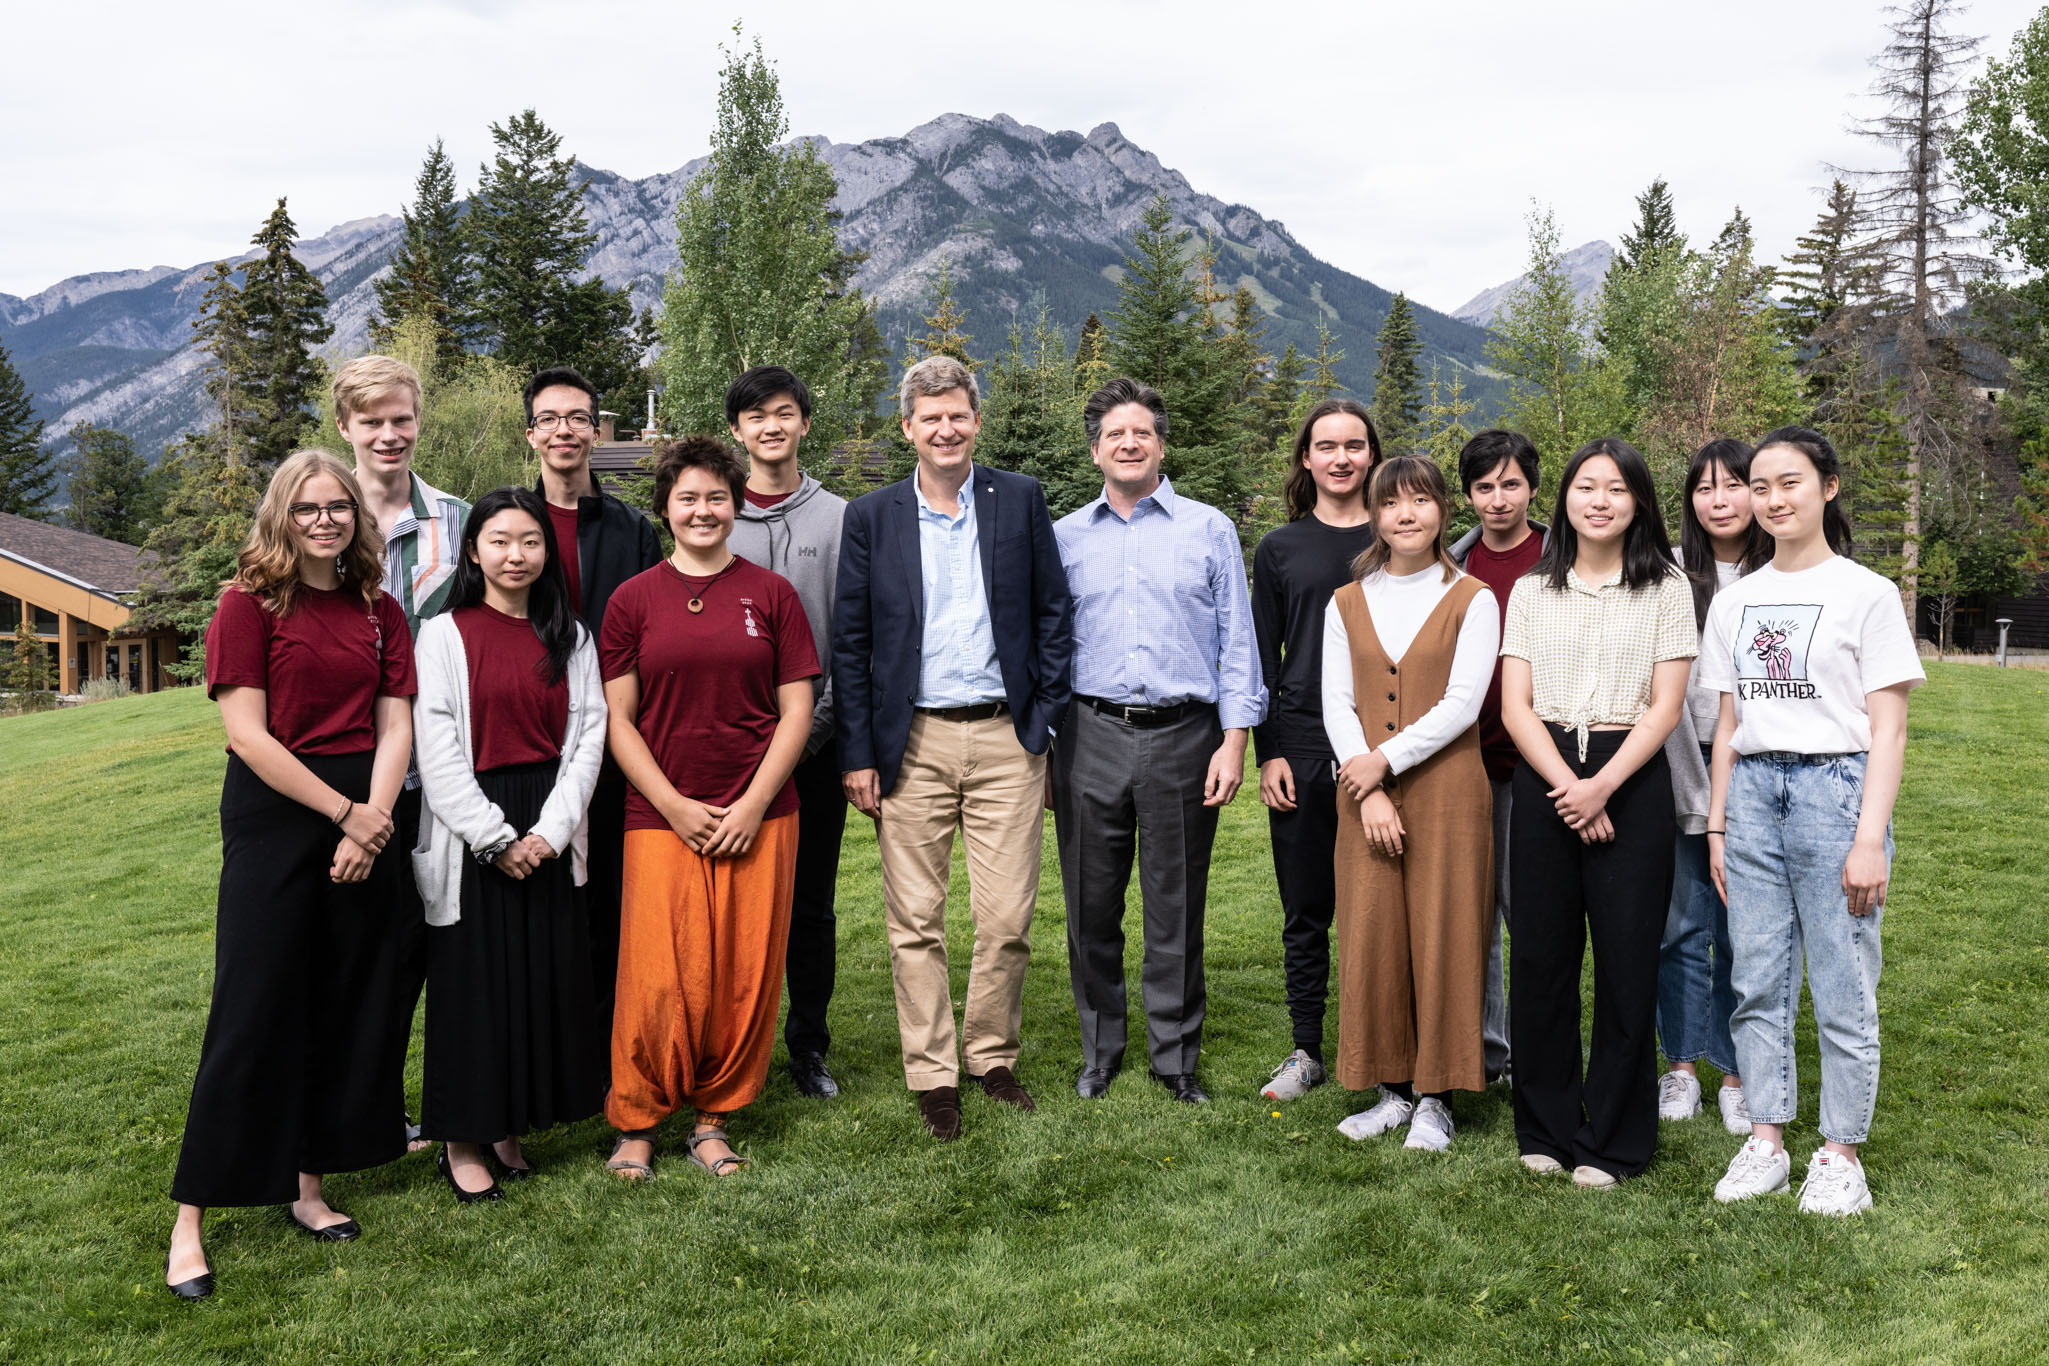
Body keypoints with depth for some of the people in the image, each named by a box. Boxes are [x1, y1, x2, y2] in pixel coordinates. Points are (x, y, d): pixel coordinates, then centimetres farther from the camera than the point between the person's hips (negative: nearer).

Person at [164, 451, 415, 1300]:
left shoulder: (379, 613, 9)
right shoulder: (249, 604, -4)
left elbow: (395, 727, 5)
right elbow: (247, 731, -11)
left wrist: (372, 824, -9)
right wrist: (343, 811, -13)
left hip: (366, 817, 5)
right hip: (274, 816, -5)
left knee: (346, 1004, 9)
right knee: (254, 1010, -3)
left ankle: (308, 1185, 23)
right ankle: (190, 1221, 7)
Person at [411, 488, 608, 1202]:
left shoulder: (571, 638, 8)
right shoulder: (445, 635, -2)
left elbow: (587, 739, 3)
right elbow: (437, 751, -8)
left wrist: (549, 831, -10)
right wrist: (496, 838, -13)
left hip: (550, 832, 4)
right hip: (470, 834, -3)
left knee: (546, 979, 6)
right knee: (472, 979, 2)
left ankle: (508, 1128, 21)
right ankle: (462, 1142, 14)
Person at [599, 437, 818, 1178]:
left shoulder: (771, 594, 6)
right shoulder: (634, 600, 5)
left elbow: (797, 710, 4)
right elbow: (618, 719, 3)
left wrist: (753, 804, -6)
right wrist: (675, 806, -7)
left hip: (758, 817, 1)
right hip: (662, 816, -1)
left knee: (747, 974, 3)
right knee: (658, 979, -4)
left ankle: (714, 1118, 20)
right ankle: (636, 1123, 15)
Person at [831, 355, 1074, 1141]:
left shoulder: (1021, 501, 5)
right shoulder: (870, 517, 4)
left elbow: (1053, 615, 8)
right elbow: (849, 643, 4)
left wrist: (1046, 720, 2)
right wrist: (859, 753, -1)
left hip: (1006, 738, 0)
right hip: (912, 743, 0)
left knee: (1007, 919, 3)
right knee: (915, 922, 4)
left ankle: (992, 1055, 22)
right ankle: (931, 1074, 17)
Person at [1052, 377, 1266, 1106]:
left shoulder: (1210, 530, 7)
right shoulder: (1064, 537, 11)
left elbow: (1237, 642, 5)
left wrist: (1234, 741, -3)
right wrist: (1037, 748, 6)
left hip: (1182, 736, -1)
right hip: (1091, 736, 1)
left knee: (1176, 909, 4)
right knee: (1092, 907, 6)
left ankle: (1175, 1059, 17)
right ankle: (1100, 1051, 22)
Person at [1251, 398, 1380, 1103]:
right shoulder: (1280, 548, 9)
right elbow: (1262, 659, 9)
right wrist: (1267, 753, 0)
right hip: (1301, 745, 1)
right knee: (1305, 909, 8)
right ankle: (1306, 1051, 19)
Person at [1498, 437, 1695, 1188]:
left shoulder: (1665, 589, 5)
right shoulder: (1531, 591, 10)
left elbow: (1665, 706, -2)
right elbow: (1515, 707, 2)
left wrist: (1603, 784, -15)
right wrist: (1566, 786, -11)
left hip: (1630, 780, -2)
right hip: (1543, 780, 2)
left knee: (1626, 958, 1)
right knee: (1539, 953, 4)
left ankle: (1614, 1140, 13)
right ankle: (1546, 1127, 17)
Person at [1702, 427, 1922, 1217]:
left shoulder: (1867, 593, -2)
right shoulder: (1735, 601, 12)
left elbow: (1887, 729, -5)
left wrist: (1871, 838, -12)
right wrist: (1718, 824, 11)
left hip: (1834, 786, -4)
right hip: (1753, 791, 4)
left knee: (1842, 987, -1)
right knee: (1759, 981, 7)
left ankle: (1841, 1154, 12)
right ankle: (1766, 1141, 18)